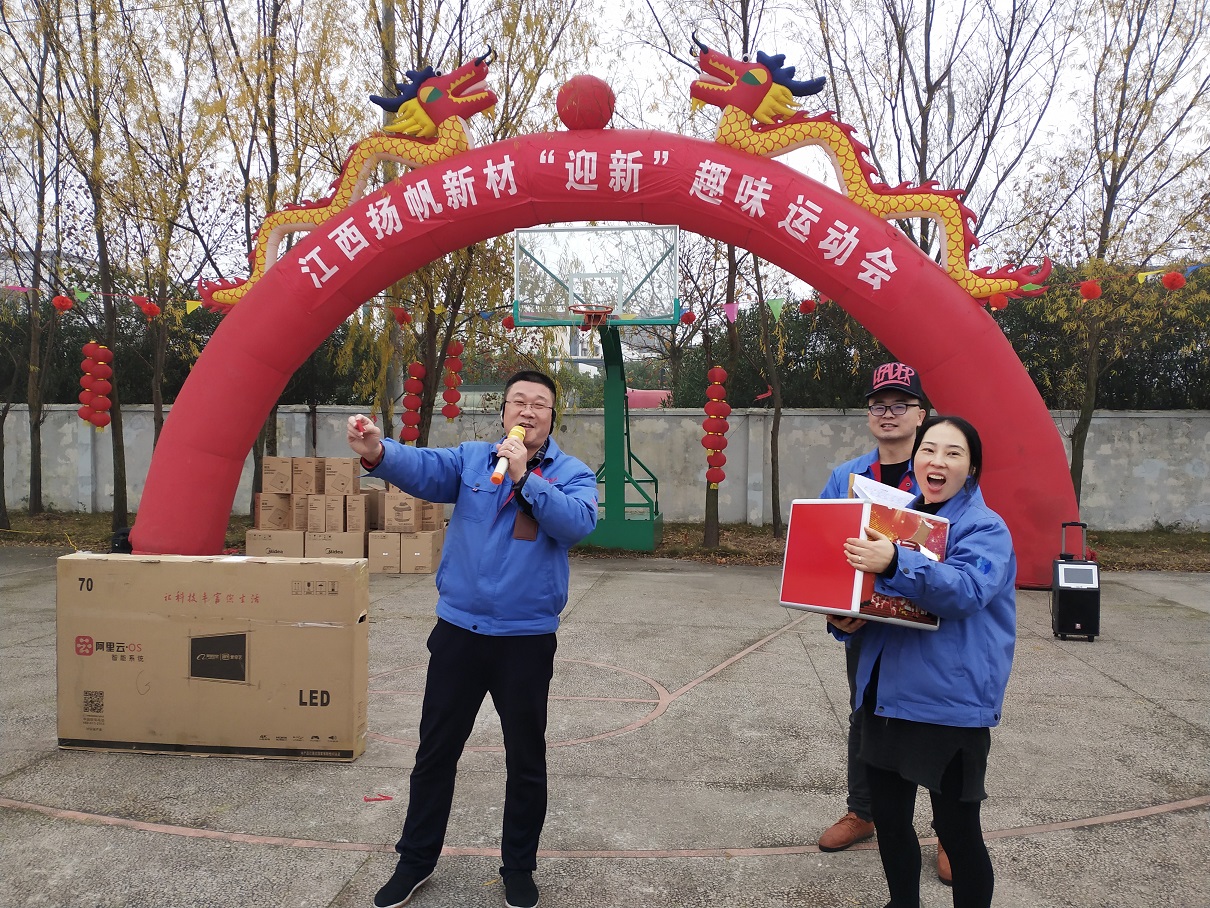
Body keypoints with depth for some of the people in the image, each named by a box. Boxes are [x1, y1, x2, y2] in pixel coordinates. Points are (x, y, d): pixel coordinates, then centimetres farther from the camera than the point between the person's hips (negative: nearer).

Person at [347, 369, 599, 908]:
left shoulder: (572, 474, -2)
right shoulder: (472, 458, 2)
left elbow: (578, 522, -21)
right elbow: (423, 469, -18)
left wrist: (525, 477, -26)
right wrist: (379, 454, -38)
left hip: (527, 640, -1)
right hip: (458, 631, 2)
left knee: (526, 760, 13)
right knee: (435, 751, 15)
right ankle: (416, 860, 35)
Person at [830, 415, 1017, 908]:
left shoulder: (986, 528, -7)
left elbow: (966, 590, -27)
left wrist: (897, 564, -42)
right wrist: (848, 619, -3)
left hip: (952, 701, -6)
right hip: (886, 692, 6)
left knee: (956, 829, 5)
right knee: (888, 816, 17)